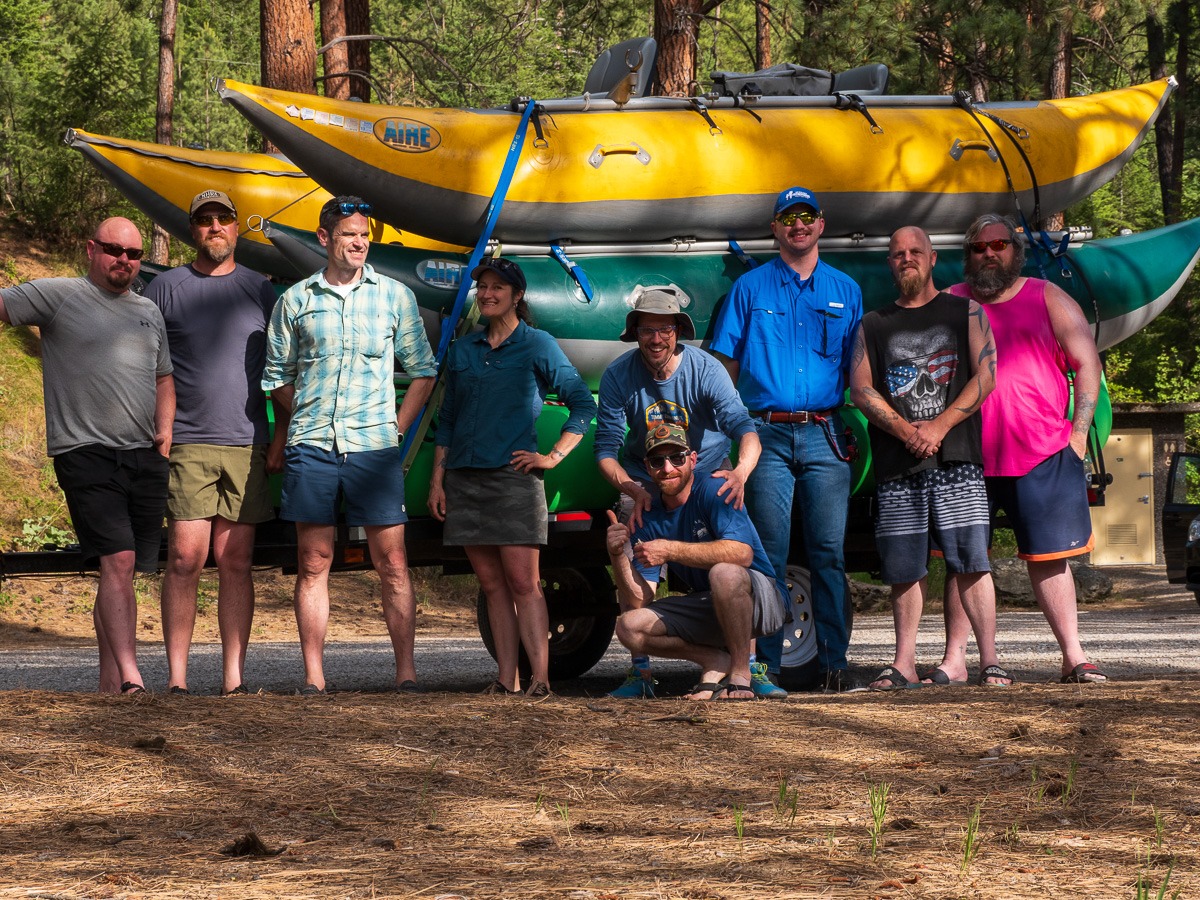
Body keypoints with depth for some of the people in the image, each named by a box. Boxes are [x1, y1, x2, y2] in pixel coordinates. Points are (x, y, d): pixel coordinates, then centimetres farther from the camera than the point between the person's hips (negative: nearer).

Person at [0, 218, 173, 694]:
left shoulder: (149, 312, 21)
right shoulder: (58, 296, 2)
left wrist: (165, 426, 14)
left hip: (145, 457, 6)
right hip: (86, 453, -6)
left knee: (123, 568, 7)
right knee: (117, 560, -18)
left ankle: (110, 683, 12)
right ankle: (130, 678, -24)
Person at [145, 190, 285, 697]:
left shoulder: (260, 291, 12)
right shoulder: (166, 288, 7)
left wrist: (281, 438, 6)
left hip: (247, 445, 2)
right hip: (186, 445, -2)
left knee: (235, 562, 2)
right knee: (185, 559, -7)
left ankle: (234, 676, 4)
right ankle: (176, 677, -4)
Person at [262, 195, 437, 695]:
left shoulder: (395, 296, 9)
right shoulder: (296, 300, 9)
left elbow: (422, 371, 14)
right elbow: (277, 377, 15)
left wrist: (396, 426, 4)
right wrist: (307, 421, 6)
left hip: (374, 448, 0)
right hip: (311, 448, 0)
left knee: (393, 563, -2)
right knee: (313, 564, 1)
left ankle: (406, 673, 0)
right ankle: (313, 677, 4)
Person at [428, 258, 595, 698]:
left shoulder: (536, 346, 2)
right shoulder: (463, 349, 14)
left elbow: (583, 404, 2)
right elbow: (446, 419, 18)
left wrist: (554, 456, -5)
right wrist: (437, 478, 11)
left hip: (513, 476, -5)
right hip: (465, 478, 5)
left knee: (523, 582, -10)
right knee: (492, 584, 4)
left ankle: (540, 678, -13)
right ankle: (506, 679, 4)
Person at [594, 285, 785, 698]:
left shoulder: (705, 369, -19)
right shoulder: (618, 376, -14)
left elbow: (742, 425, -30)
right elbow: (606, 449, -15)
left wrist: (741, 471, -52)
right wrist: (632, 490, -35)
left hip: (708, 477, -1)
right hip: (645, 484, 1)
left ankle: (750, 666, -9)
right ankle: (640, 671, -5)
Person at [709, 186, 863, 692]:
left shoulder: (844, 291, 15)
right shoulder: (751, 288, 10)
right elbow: (727, 365, 10)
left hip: (825, 436, 1)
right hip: (768, 435, -1)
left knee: (829, 552, -3)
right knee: (768, 554, -2)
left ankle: (832, 663, -1)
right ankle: (764, 665, 1)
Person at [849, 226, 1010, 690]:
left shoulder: (965, 313, 11)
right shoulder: (874, 325, 16)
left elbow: (985, 376, 2)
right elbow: (861, 390, 7)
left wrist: (939, 426, -10)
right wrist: (905, 430, -10)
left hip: (957, 459, -2)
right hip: (896, 464, 2)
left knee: (970, 561, -8)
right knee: (903, 568, 1)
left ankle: (989, 660, -8)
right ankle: (904, 664, 7)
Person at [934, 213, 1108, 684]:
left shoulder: (1049, 300, 9)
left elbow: (1087, 363, 8)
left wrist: (1078, 433, -1)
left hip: (1042, 455, -1)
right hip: (967, 457, 1)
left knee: (1049, 557, 2)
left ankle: (1073, 657, 6)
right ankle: (953, 659, 3)